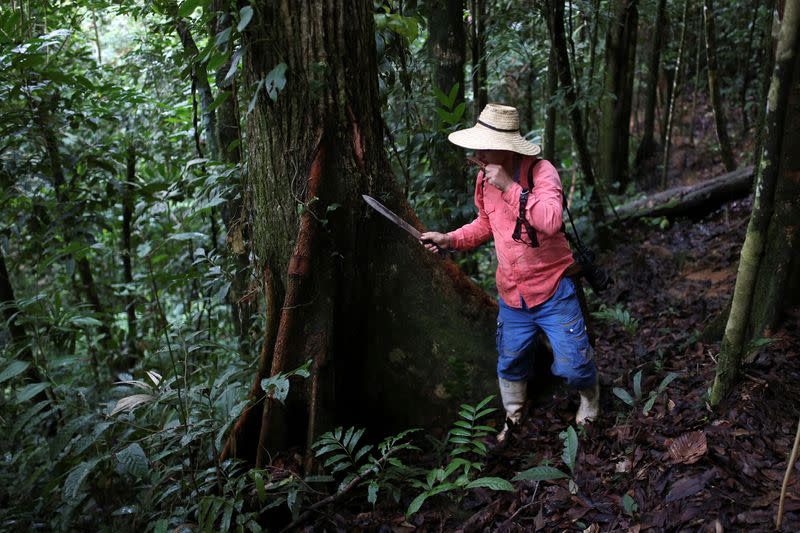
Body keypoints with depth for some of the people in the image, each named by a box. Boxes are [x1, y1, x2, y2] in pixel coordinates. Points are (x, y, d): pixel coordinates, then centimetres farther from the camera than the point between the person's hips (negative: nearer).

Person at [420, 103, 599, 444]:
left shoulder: (541, 171, -18)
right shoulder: (485, 179, 1)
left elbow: (551, 221, -35)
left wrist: (510, 187, -34)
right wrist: (450, 240, 4)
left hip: (551, 291, -5)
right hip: (511, 294, 5)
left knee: (571, 364, 3)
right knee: (510, 363, 17)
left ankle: (590, 394, 37)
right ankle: (513, 417, 42)